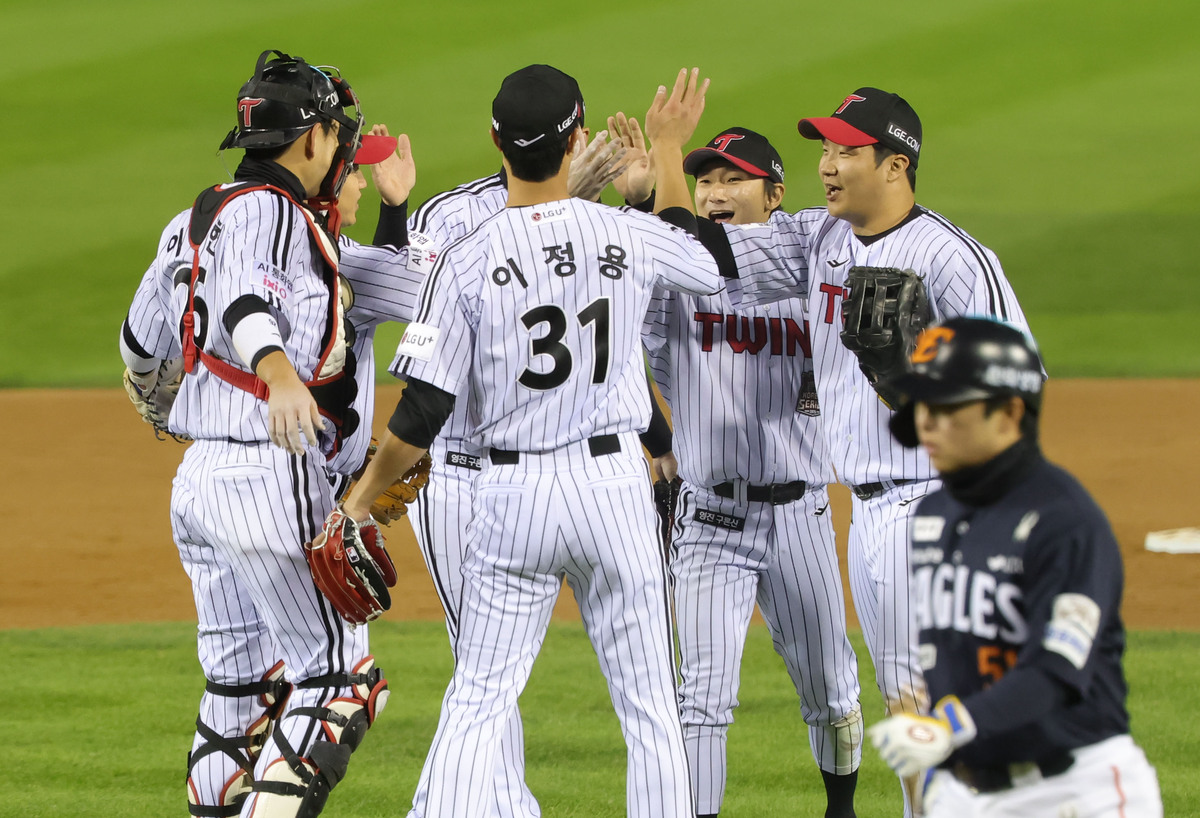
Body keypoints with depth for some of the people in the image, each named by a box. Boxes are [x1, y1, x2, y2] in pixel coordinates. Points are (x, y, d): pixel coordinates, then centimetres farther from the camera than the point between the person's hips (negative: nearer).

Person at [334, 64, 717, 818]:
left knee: (478, 701, 7)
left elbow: (423, 414, -8)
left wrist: (361, 496, 6)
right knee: (650, 705, 7)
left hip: (513, 496, 0)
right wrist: (669, 151, 32)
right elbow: (703, 259, 20)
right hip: (615, 481, 0)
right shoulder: (627, 236, -6)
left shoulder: (468, 261, -9)